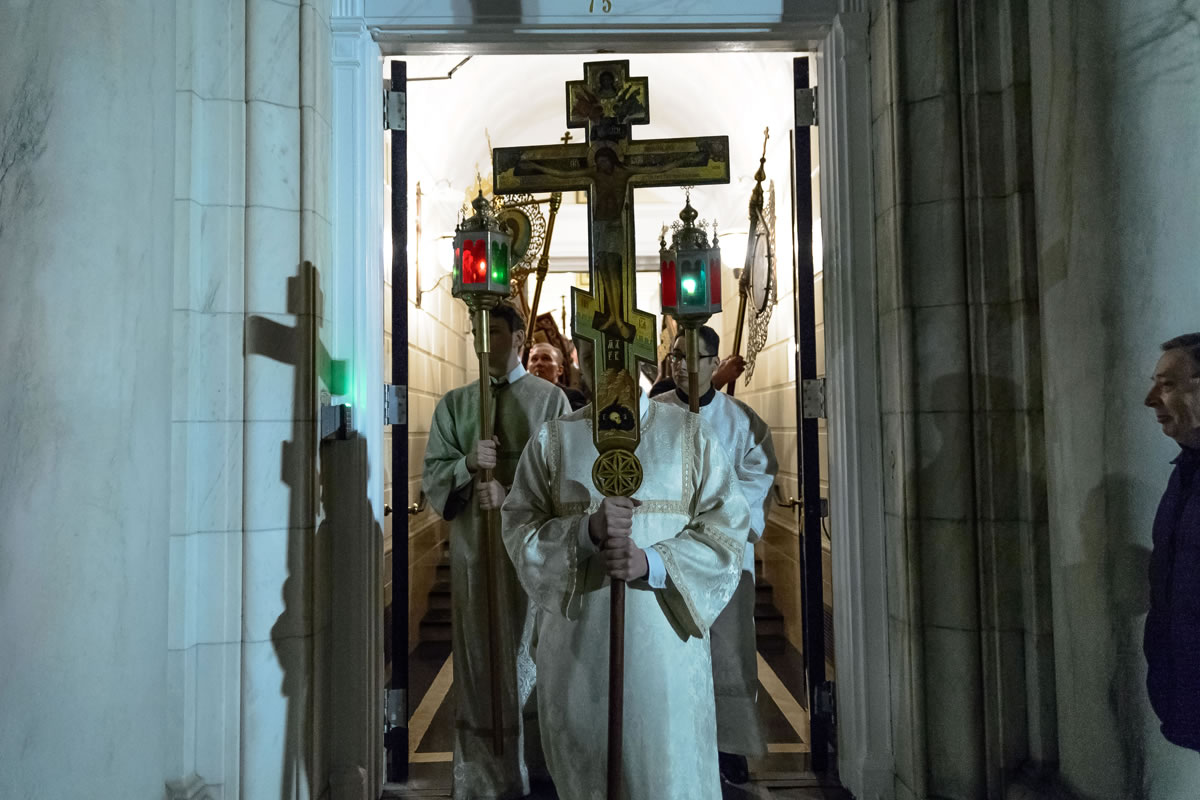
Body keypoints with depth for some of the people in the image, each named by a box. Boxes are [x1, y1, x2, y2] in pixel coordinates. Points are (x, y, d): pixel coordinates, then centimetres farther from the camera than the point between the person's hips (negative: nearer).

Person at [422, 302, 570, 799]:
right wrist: (467, 464, -15)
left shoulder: (550, 399, 3)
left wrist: (511, 493, -16)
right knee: (477, 651, 6)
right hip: (471, 541, 2)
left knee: (528, 651, 3)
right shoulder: (453, 403, 10)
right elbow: (432, 475, 6)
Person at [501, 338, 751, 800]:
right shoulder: (552, 441, 5)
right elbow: (518, 531, -1)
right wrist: (585, 532, -19)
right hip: (578, 641, 1)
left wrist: (652, 563, -19)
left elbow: (728, 530, -4)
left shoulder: (691, 435, 1)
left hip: (663, 640, -1)